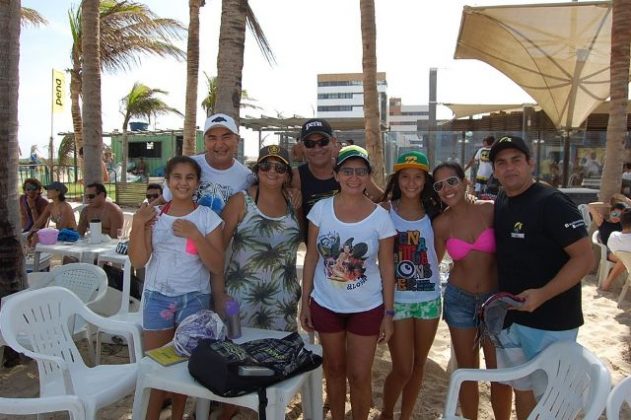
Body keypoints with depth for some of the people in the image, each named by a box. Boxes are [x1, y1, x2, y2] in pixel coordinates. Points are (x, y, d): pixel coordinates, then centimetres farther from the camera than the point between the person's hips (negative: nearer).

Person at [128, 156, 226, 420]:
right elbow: (138, 260, -4)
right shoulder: (154, 215, 1)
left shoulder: (208, 217, -5)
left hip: (194, 298, -1)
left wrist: (193, 234, -20)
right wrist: (138, 224, -15)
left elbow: (217, 266, -10)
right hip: (157, 297, 2)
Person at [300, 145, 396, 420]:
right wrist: (305, 301, 0)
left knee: (359, 376, 6)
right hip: (326, 305, 2)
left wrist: (389, 313, -3)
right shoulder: (321, 209, -7)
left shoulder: (380, 216, -11)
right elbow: (311, 258, 0)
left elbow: (386, 267, -4)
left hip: (367, 308, -1)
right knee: (334, 369, 18)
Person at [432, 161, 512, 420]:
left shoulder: (491, 209, -10)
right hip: (459, 300, 1)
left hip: (495, 298, -1)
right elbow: (434, 261, 9)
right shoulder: (441, 224, -6)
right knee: (467, 371, 14)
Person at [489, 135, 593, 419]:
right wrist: (499, 297, 7)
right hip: (510, 317, 7)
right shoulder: (499, 204, 7)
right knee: (521, 389, 20)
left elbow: (585, 258, -19)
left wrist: (542, 294, -28)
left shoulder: (552, 203, -15)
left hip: (550, 322, -7)